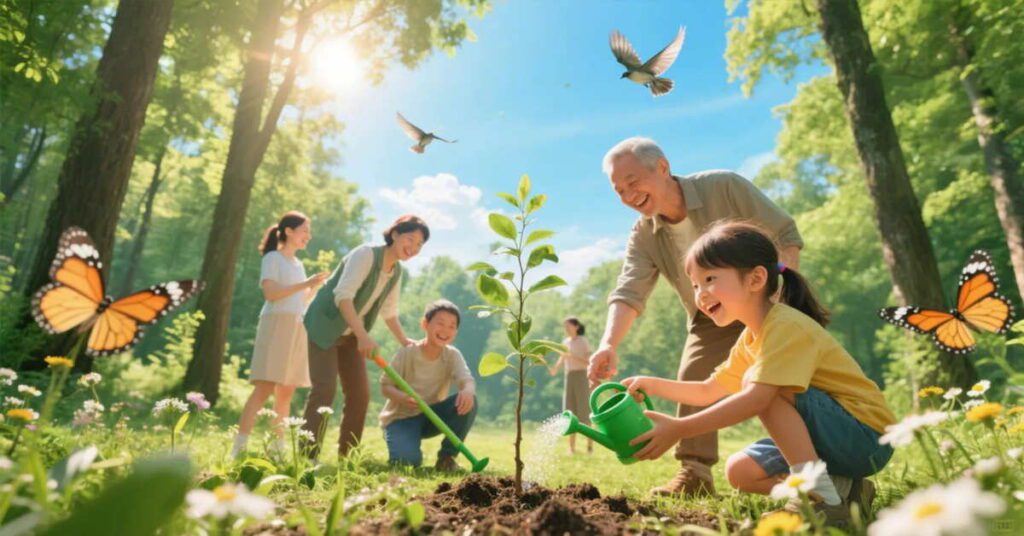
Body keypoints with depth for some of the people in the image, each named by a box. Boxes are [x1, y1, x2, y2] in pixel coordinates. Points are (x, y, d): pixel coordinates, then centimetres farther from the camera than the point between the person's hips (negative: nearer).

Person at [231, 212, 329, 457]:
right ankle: (238, 448, -11)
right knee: (264, 389, -13)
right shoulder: (273, 257, -1)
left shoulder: (298, 264, 21)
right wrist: (305, 283, -16)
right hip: (277, 326, -7)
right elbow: (271, 292, -15)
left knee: (286, 392, 6)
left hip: (297, 329, 7)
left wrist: (317, 285, 11)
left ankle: (278, 448, 10)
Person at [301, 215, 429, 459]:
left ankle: (347, 456, 13)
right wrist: (363, 335, -40)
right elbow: (343, 295, -30)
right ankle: (307, 455, -9)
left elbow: (389, 312, 15)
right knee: (325, 388, -16)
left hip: (350, 335, 8)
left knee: (360, 393, 3)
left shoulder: (397, 271, 4)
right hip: (324, 327, -7)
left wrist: (405, 342, 7)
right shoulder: (366, 254, -20)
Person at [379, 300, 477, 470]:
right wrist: (402, 397, -33)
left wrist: (468, 390, -48)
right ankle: (407, 449, 9)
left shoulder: (452, 355, -7)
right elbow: (385, 386, -11)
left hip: (432, 416, 3)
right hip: (401, 417, -3)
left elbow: (467, 380, -23)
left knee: (468, 401, -23)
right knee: (407, 460, -31)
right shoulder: (407, 352, -14)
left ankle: (447, 456, -7)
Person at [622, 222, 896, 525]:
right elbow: (707, 391, 12)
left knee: (765, 389, -27)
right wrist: (655, 385, -3)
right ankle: (841, 488, 2)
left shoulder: (786, 326, -24)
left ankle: (821, 497, -23)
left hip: (866, 436, -9)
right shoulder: (751, 338, 6)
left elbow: (755, 399, -36)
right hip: (834, 438, 9)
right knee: (739, 471, 0)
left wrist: (678, 429, -36)